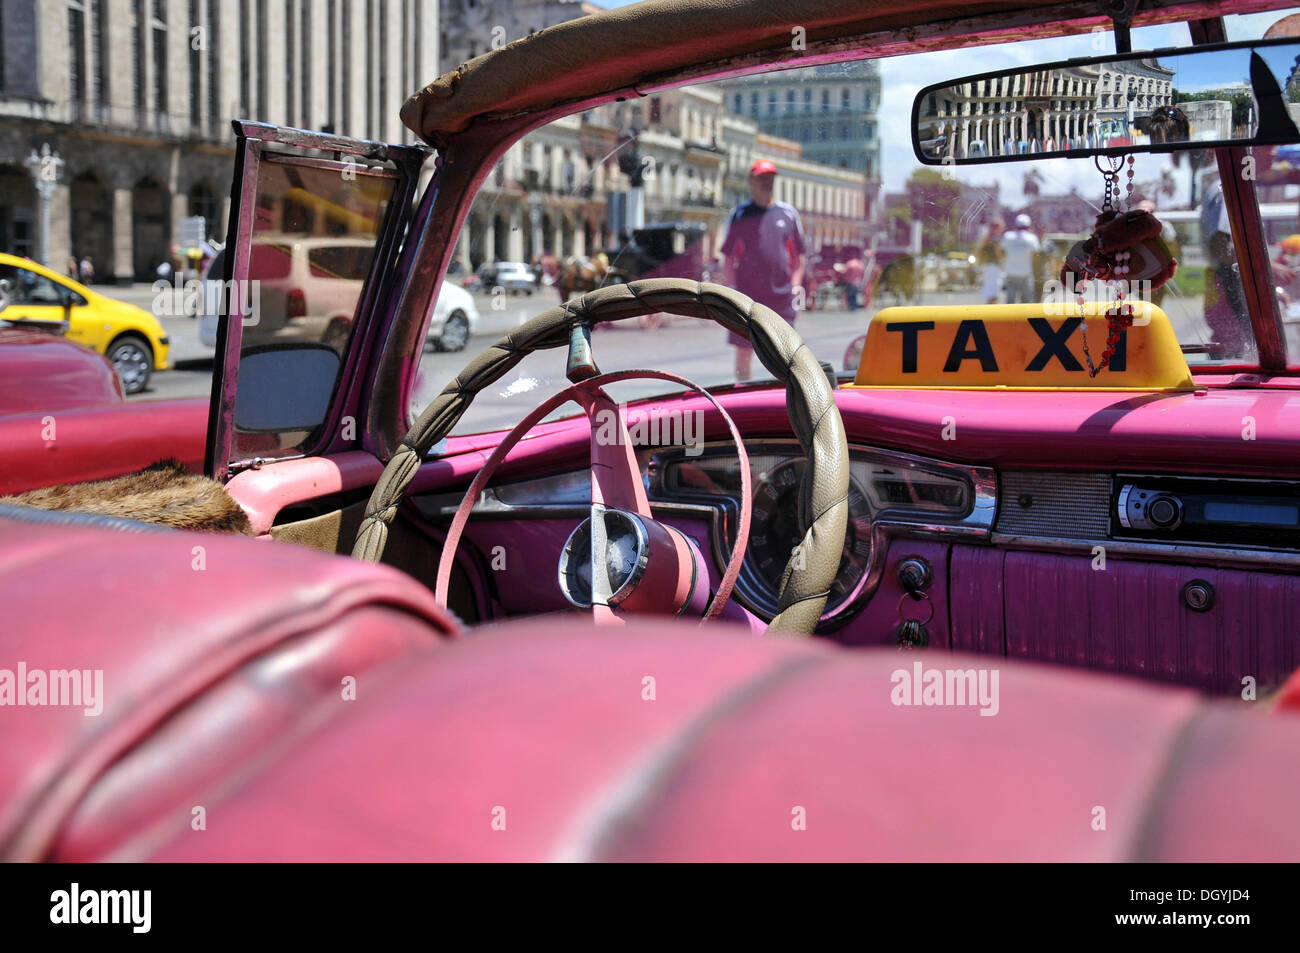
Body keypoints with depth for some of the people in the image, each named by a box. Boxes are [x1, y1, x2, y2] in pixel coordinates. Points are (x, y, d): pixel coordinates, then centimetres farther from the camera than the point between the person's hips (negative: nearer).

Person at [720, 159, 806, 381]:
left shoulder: (788, 214, 10)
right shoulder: (739, 215, 6)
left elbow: (799, 255, 13)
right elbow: (729, 257, 7)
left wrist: (796, 286, 3)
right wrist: (731, 288, -3)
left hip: (780, 295, 1)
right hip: (747, 293, -1)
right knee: (743, 349, -1)